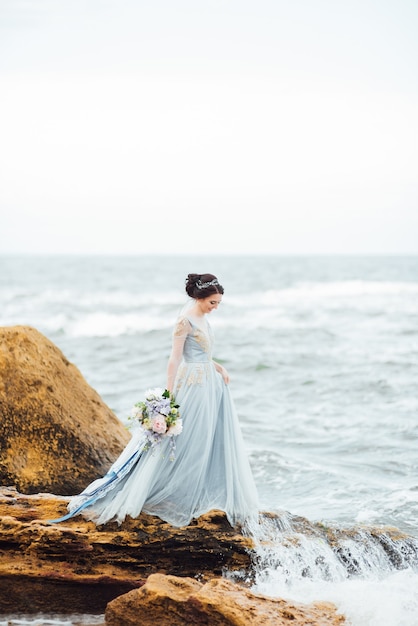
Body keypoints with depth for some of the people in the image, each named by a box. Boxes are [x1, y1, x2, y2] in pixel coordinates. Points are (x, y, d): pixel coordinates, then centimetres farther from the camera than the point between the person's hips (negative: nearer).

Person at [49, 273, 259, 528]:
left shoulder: (202, 319, 13)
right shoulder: (185, 321, -14)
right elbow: (175, 359, -16)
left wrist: (219, 367, 3)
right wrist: (170, 397, -19)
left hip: (211, 385, 9)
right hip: (192, 386, -9)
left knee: (213, 442, 8)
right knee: (182, 443, -5)